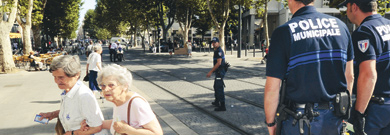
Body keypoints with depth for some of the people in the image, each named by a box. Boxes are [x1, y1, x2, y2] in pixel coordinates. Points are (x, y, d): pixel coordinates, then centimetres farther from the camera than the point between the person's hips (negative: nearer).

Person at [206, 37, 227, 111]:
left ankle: (222, 106, -10)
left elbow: (219, 63, -25)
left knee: (219, 88, -11)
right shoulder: (216, 50, 15)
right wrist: (212, 71, 24)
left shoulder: (219, 51, -18)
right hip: (218, 72, 11)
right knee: (216, 86, 23)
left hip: (220, 72, -11)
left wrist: (211, 71, -24)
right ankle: (217, 102, 39)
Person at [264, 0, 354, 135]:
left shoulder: (284, 32, -13)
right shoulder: (340, 25, 1)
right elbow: (349, 76, 8)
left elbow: (272, 89, -13)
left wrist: (270, 123, 0)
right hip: (334, 121, 4)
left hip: (298, 123, -4)